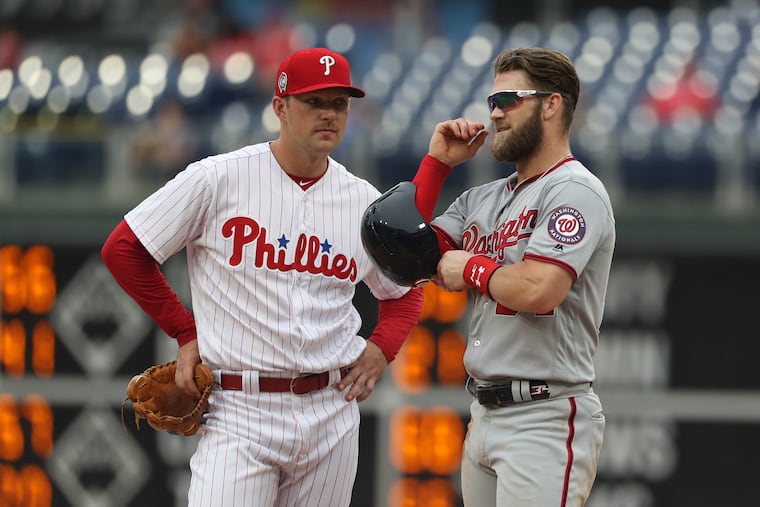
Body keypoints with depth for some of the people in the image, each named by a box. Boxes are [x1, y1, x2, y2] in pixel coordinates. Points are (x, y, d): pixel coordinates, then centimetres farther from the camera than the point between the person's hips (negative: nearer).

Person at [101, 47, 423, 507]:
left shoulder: (364, 201, 9)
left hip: (332, 413, 4)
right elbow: (122, 249, 2)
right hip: (239, 412, -4)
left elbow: (404, 294, 24)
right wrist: (185, 332, 1)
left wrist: (381, 349, 4)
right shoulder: (218, 179, -4)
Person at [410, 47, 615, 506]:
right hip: (485, 416, 9)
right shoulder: (484, 198, 17)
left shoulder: (575, 191, -10)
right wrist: (438, 162, 12)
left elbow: (537, 290, -24)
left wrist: (469, 269, -6)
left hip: (546, 421, -9)